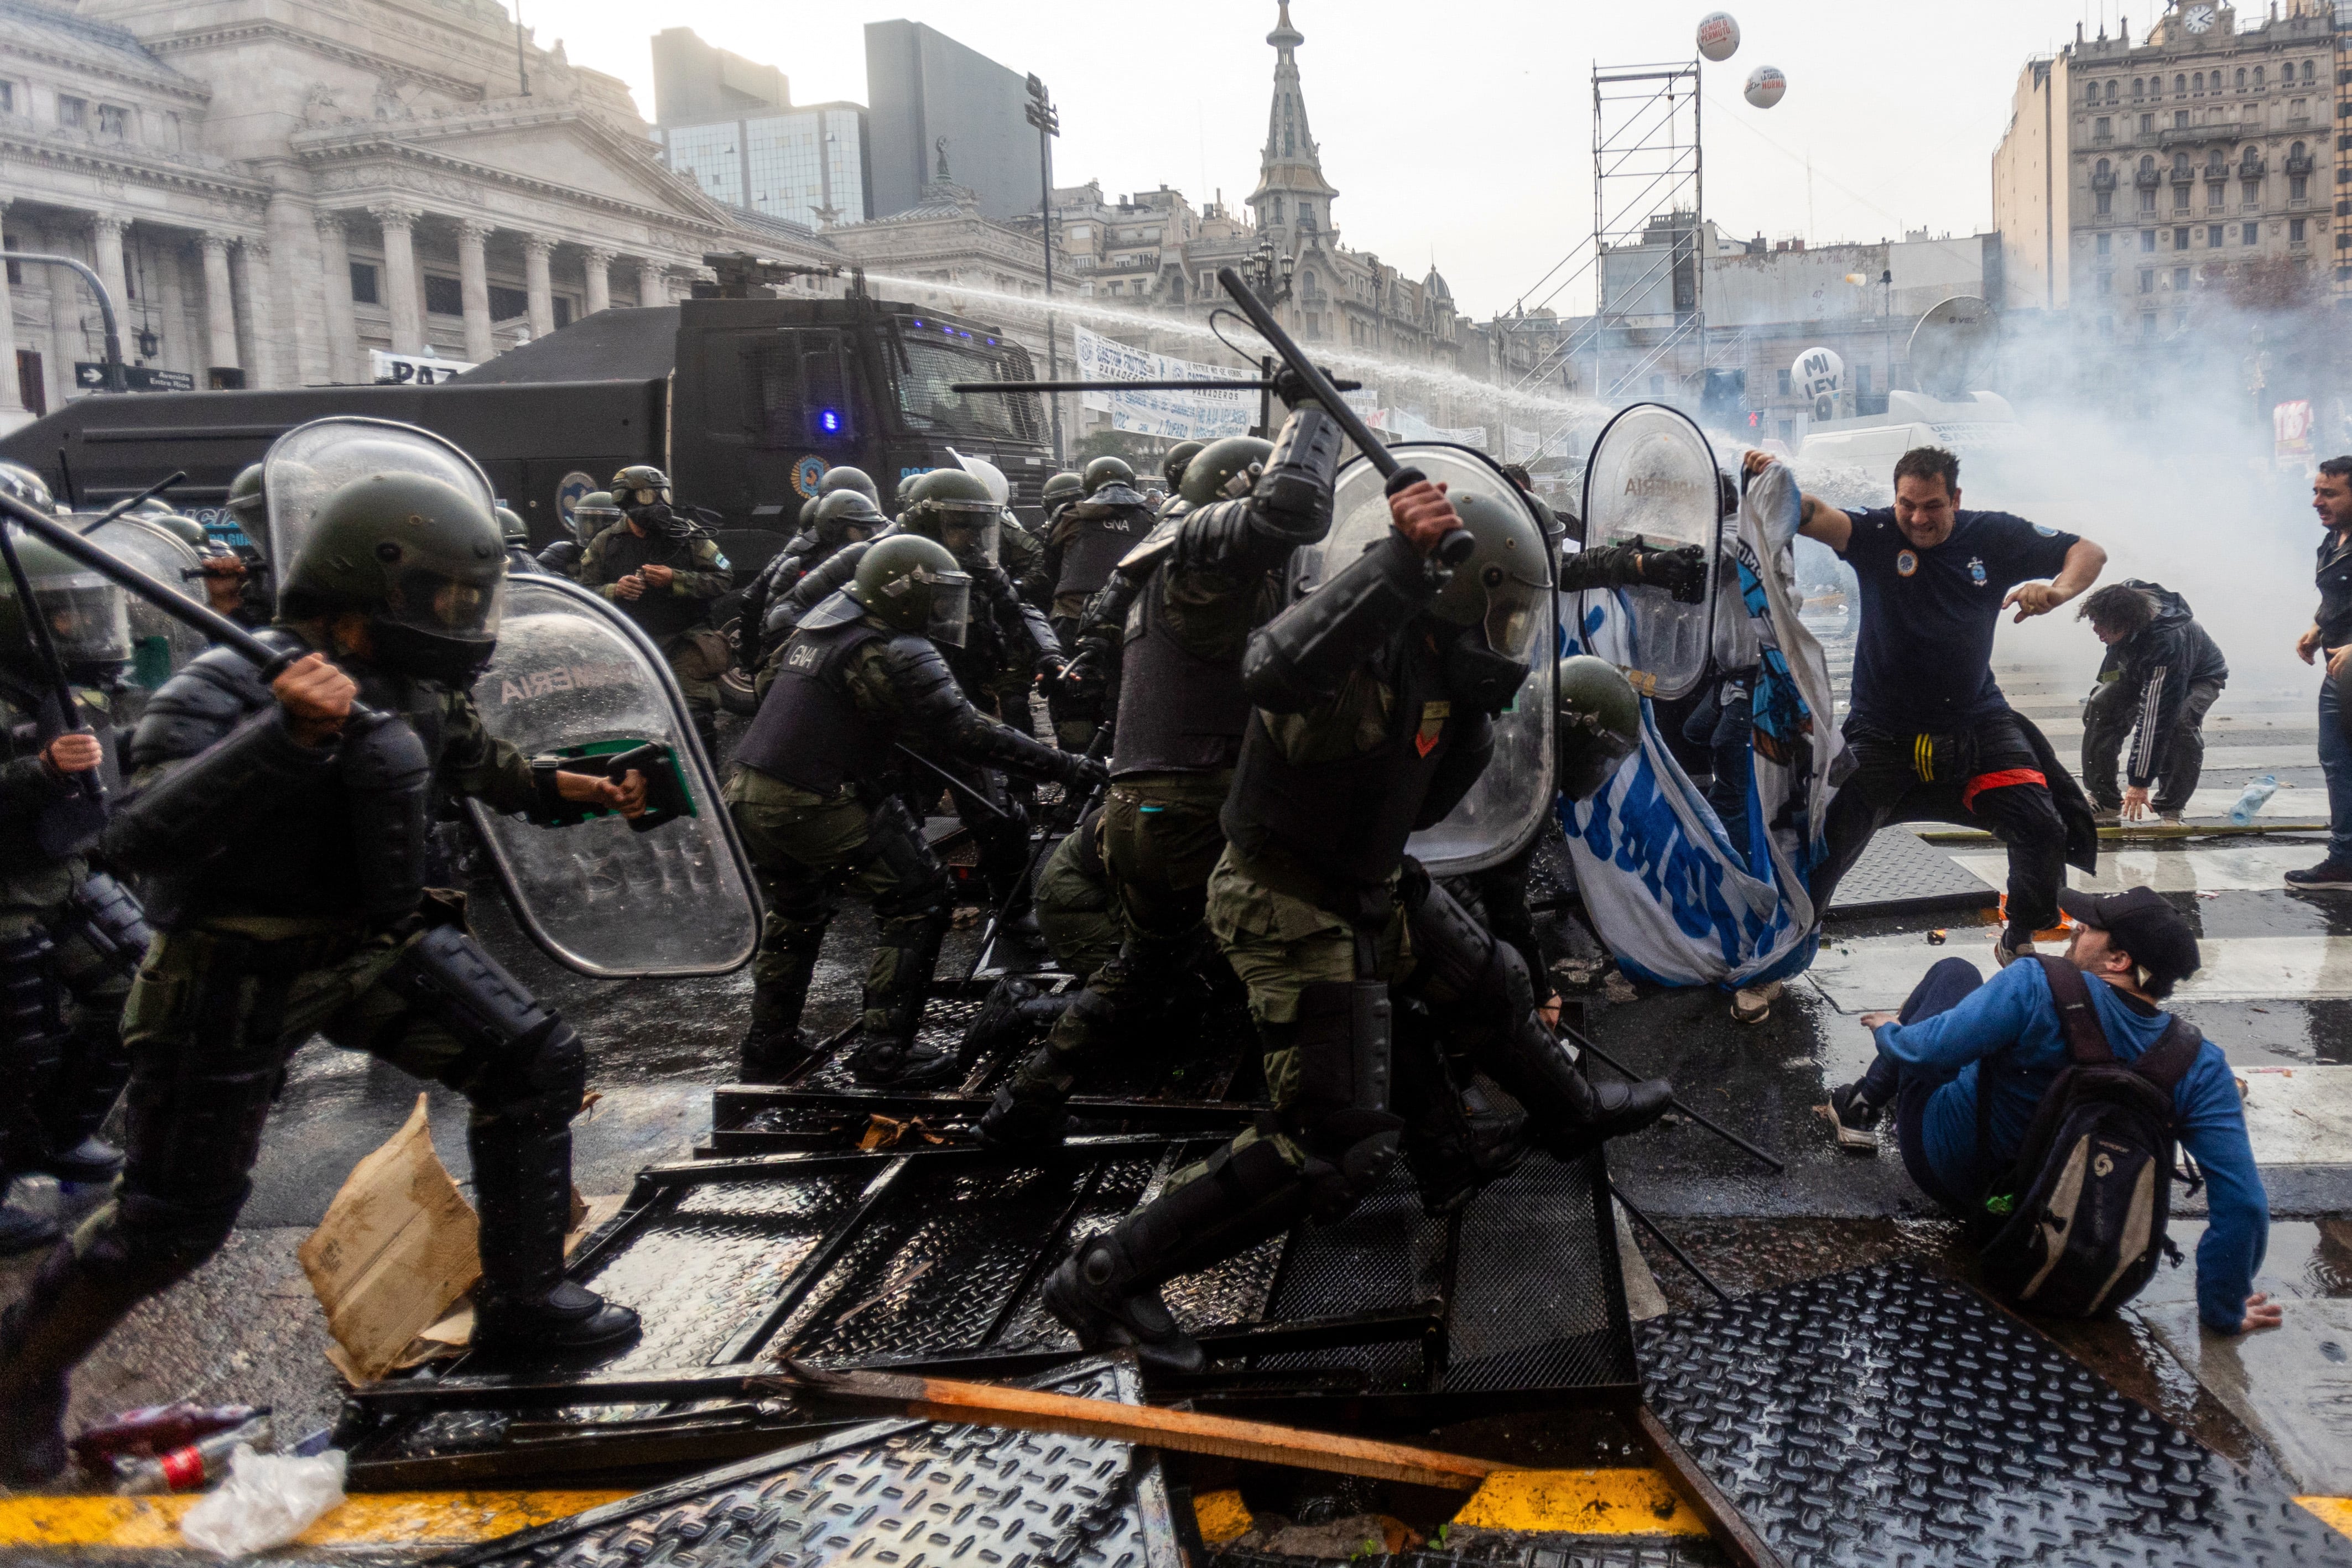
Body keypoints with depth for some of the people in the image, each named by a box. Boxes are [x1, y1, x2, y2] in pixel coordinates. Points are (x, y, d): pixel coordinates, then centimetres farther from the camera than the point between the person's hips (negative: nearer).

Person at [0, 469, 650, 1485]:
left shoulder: (416, 689, -2)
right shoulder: (229, 693, -24)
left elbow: (471, 759, 22)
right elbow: (140, 840, -38)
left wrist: (559, 790, 8)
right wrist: (286, 733, -46)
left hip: (378, 944, 7)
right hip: (237, 974, -6)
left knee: (536, 1065, -4)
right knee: (173, 1223, 2)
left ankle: (521, 1304, 11)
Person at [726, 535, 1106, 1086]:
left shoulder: (826, 618, 12)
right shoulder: (895, 655, -15)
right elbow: (966, 734, -20)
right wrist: (1069, 767, -18)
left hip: (750, 795, 9)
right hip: (820, 808, -9)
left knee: (795, 915, 27)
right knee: (916, 899, 3)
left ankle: (768, 1049, 35)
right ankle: (884, 1050, 3)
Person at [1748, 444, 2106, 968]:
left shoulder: (1994, 536, -2)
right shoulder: (1876, 534, -9)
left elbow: (2089, 552, 4)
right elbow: (1815, 518, -28)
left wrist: (2057, 591, -19)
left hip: (1977, 723, 2)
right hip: (1883, 729, -2)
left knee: (2044, 829, -7)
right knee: (1828, 841, -9)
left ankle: (2019, 941, 19)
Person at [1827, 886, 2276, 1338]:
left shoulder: (2037, 989, -33)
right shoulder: (2199, 1067, -21)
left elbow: (1929, 1054, -33)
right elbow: (2244, 1204, -23)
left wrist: (1889, 1030, -8)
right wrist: (2223, 1311, -9)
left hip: (1948, 1162, -4)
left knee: (1956, 973, 14)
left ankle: (1861, 1106, 28)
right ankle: (1865, 1104, 44)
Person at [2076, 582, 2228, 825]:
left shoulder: (2166, 643, -45)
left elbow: (2154, 718, -43)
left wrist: (2140, 781, -41)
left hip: (2199, 677, -6)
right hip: (2139, 670, 6)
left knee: (2180, 724, -34)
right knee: (2100, 707, -15)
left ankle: (2171, 810, -18)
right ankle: (2104, 803, -8)